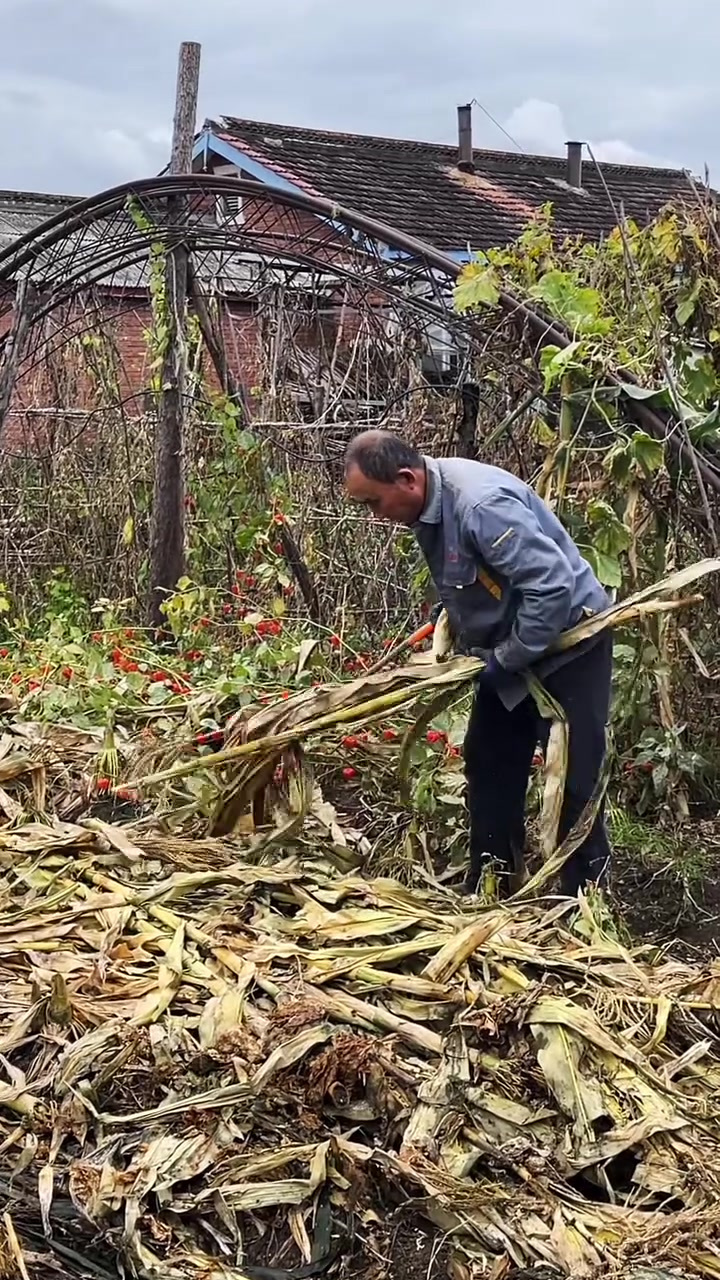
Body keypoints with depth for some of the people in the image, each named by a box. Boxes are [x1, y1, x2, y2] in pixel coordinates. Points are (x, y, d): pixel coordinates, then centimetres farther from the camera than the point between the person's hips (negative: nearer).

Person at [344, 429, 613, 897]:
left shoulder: (481, 504, -32)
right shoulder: (429, 502, -2)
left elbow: (551, 585, -34)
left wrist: (508, 659, -23)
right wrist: (461, 639, 4)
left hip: (565, 644, -10)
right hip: (509, 651, 10)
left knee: (572, 783, -6)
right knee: (490, 768, 14)